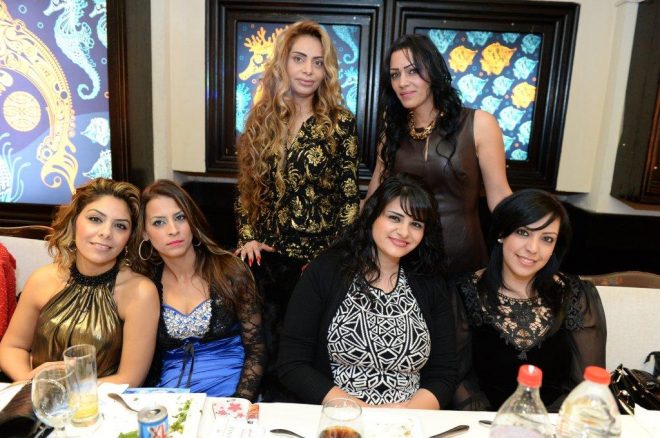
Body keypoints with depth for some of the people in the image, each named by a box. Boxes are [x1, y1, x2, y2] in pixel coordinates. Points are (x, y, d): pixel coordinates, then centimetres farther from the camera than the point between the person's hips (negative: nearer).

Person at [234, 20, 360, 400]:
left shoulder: (340, 122, -4)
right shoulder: (261, 119, 5)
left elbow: (350, 195, -4)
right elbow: (247, 187, 10)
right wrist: (248, 236, 0)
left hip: (320, 257, -3)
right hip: (268, 254, 3)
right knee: (270, 348, 11)